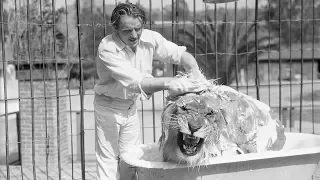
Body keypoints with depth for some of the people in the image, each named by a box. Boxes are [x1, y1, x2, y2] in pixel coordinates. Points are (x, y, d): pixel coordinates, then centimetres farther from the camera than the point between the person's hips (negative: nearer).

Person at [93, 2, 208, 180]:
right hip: (109, 107, -5)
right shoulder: (107, 49, -29)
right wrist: (169, 82, -50)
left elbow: (182, 55, -10)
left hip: (131, 106, 5)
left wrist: (197, 75, -31)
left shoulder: (149, 38, -15)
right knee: (108, 162, 0)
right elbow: (136, 82, -38)